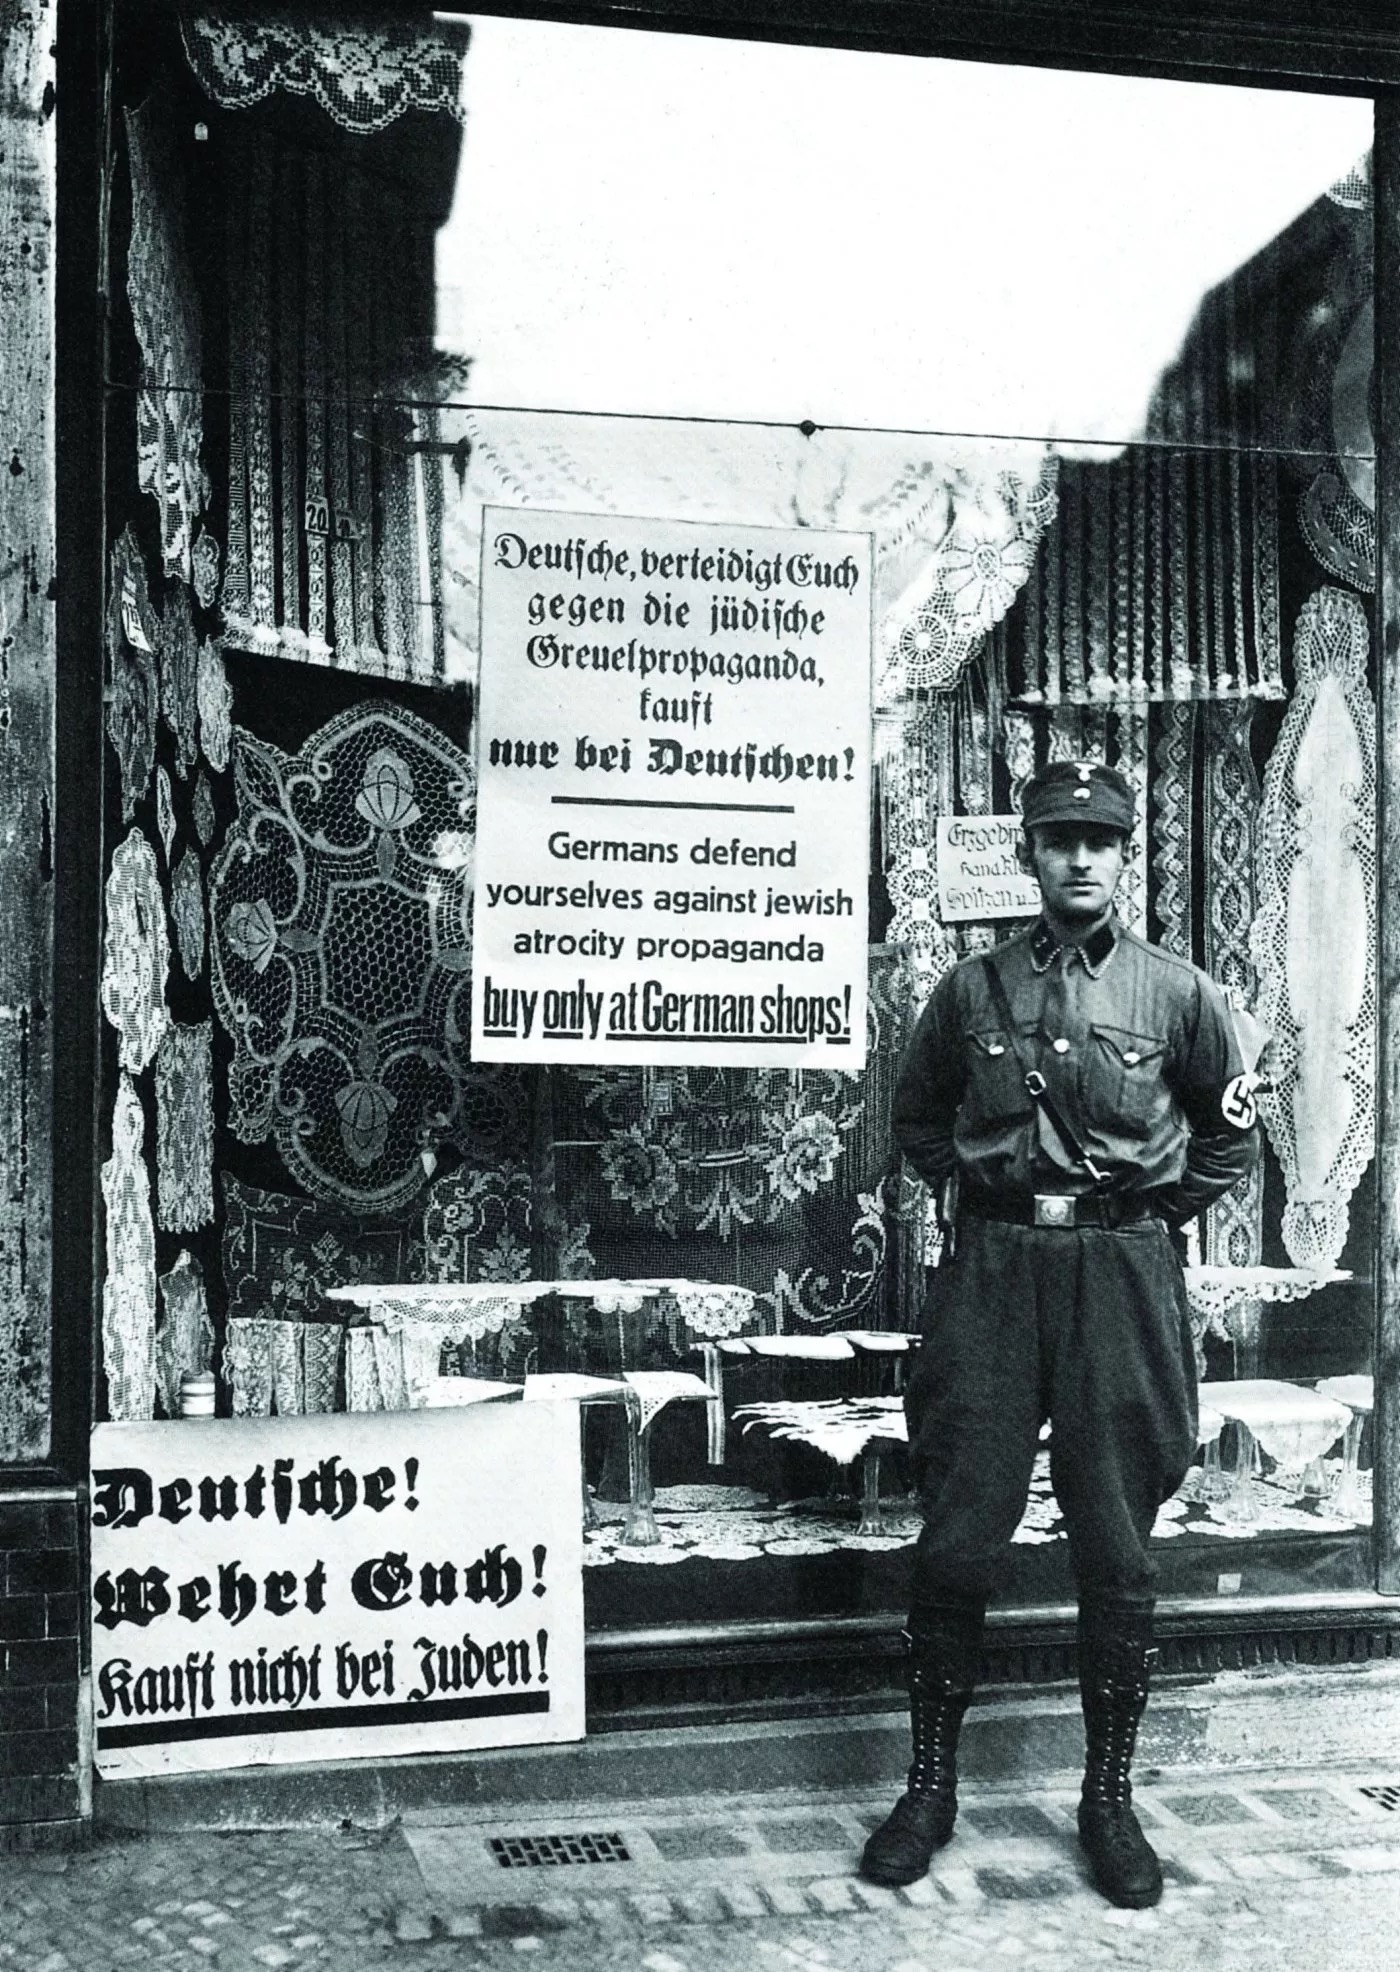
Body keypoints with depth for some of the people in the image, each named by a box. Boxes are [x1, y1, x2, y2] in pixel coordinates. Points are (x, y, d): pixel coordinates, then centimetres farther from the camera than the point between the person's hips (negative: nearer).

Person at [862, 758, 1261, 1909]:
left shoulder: (1178, 994, 4)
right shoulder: (971, 991, 7)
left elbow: (1231, 1134, 16)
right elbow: (917, 1115, 22)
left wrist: (1157, 1213, 8)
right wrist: (971, 1191, 8)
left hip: (1120, 1277, -1)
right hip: (991, 1273, 1)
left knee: (1116, 1554, 4)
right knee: (957, 1544, 1)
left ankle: (1110, 1799, 19)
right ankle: (931, 1788, 15)